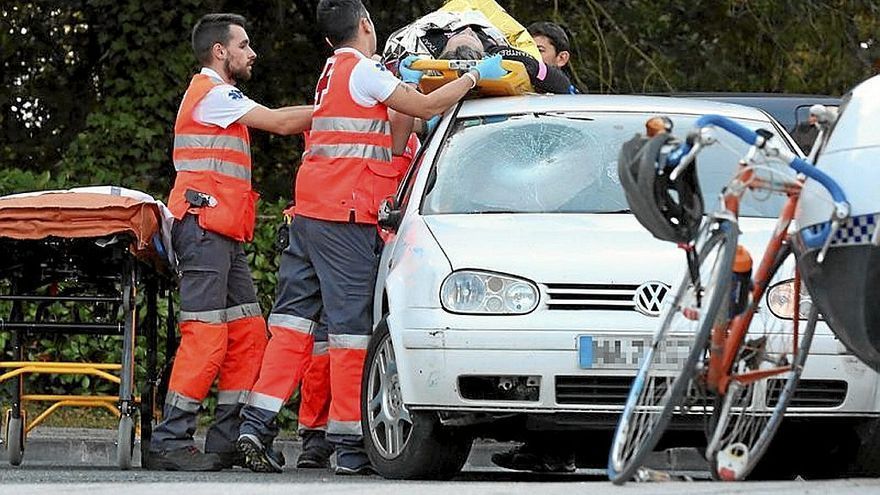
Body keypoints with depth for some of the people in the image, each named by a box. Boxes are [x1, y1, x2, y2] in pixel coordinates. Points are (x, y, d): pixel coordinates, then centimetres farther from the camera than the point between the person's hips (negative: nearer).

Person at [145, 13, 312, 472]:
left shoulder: (216, 96, 27)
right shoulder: (212, 94, -7)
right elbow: (280, 122, -11)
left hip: (225, 235, 11)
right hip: (204, 226, -11)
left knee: (248, 333, 5)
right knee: (205, 335, -14)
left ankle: (227, 439, 5)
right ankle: (169, 442, -16)